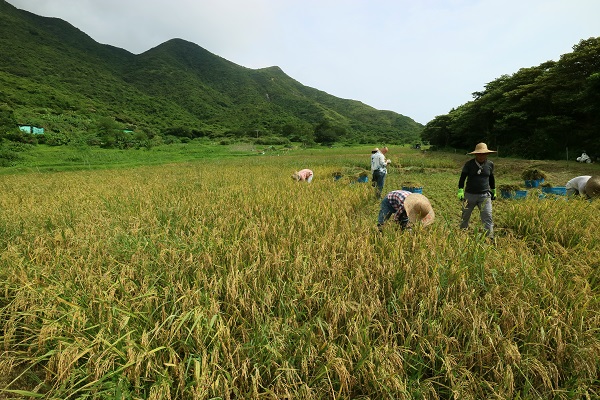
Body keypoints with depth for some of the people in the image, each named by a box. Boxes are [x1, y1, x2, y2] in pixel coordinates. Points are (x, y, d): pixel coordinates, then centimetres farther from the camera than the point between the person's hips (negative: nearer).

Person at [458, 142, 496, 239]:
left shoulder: (490, 164, 3)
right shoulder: (469, 164, -5)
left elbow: (491, 178, 17)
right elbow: (462, 177, -4)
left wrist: (493, 191, 23)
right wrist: (460, 191, -14)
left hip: (485, 195, 1)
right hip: (470, 195, -1)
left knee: (488, 218, -6)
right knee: (465, 216, 12)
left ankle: (490, 237, 1)